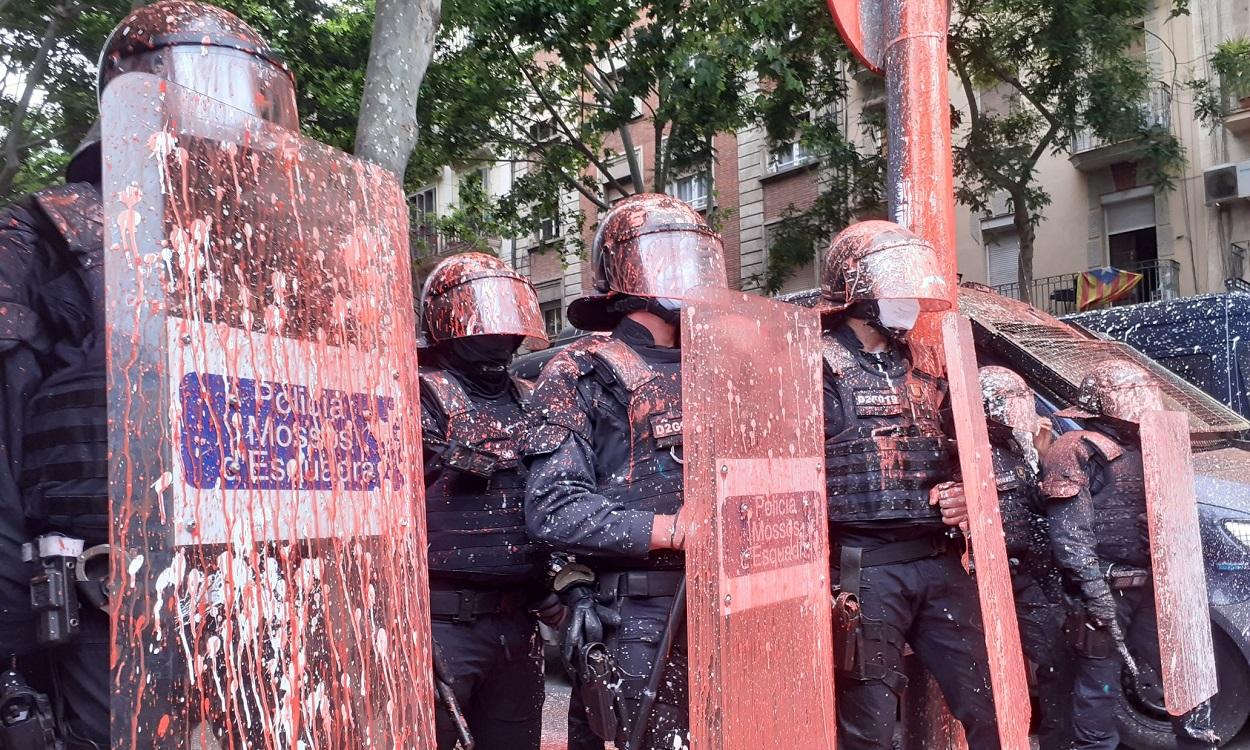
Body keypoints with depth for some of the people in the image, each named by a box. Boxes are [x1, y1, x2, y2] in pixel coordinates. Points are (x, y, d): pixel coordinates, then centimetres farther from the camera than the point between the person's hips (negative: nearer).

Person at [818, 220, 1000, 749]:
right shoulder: (821, 369, -4)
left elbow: (959, 462, 27)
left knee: (993, 706, 6)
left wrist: (965, 498, 5)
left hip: (941, 566, 6)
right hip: (864, 571, -6)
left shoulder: (926, 371, 17)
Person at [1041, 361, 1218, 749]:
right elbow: (1068, 533, -18)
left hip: (1152, 586, 8)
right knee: (1100, 680, 0)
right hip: (1107, 589, -8)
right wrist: (1094, 590, -23)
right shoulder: (1079, 452, -10)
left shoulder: (1145, 447, 16)